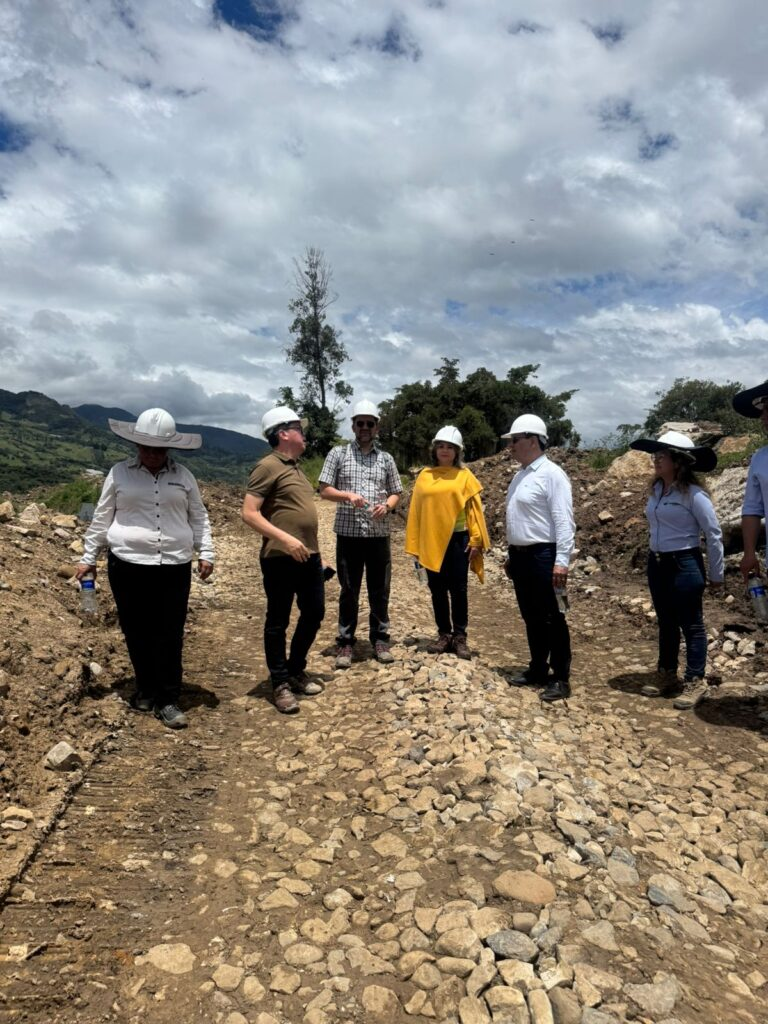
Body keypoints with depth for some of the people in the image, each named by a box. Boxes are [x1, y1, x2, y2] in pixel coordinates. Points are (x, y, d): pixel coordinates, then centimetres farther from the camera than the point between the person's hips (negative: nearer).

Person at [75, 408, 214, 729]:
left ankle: (167, 700, 12)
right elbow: (102, 518, 8)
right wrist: (88, 557, 9)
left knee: (170, 635, 2)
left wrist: (205, 553, 2)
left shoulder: (183, 476, 6)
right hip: (128, 565, 0)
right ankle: (146, 689, 29)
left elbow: (199, 517, 10)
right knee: (136, 633, 9)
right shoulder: (119, 473, 3)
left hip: (174, 567, 0)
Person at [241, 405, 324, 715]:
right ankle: (280, 684, 17)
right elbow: (249, 513, -17)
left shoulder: (294, 466, 16)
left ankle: (296, 671, 32)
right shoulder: (268, 466, -11)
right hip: (281, 558, -9)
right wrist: (285, 539, -24)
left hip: (309, 556, 9)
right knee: (278, 622, 4)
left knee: (314, 613, 15)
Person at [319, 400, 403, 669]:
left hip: (379, 534, 2)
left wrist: (386, 506, -8)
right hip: (348, 533, -2)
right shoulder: (338, 453, 3)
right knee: (349, 590, 6)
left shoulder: (386, 459, 10)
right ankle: (345, 642, 17)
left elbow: (396, 494, 14)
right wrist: (347, 495, -17)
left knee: (380, 589, 9)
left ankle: (380, 639, 23)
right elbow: (324, 490, 1)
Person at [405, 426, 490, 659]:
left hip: (457, 539, -2)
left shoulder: (464, 475, 0)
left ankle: (460, 637, 14)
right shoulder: (424, 476, 5)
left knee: (458, 590, 3)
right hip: (431, 541, 3)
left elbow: (474, 508, -1)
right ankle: (444, 635, 22)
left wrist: (476, 540, -8)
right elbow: (415, 510, 5)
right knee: (437, 590, 10)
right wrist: (414, 544, 3)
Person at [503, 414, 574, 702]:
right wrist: (511, 554, 20)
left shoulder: (551, 474, -13)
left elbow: (564, 521, -19)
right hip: (521, 556, 9)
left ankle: (561, 679, 9)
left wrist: (562, 561, -23)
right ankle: (537, 668, 28)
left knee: (552, 619, 0)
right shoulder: (520, 475, 14)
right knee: (531, 618, 16)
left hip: (543, 556, -9)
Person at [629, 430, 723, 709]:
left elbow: (714, 534, -10)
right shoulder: (655, 490, 5)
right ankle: (667, 676, 29)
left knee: (691, 625, 4)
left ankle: (695, 683, 15)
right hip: (656, 563, 7)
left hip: (685, 565, -7)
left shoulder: (693, 494, -15)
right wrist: (656, 557, 17)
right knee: (666, 623, 16)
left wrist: (716, 574, -5)